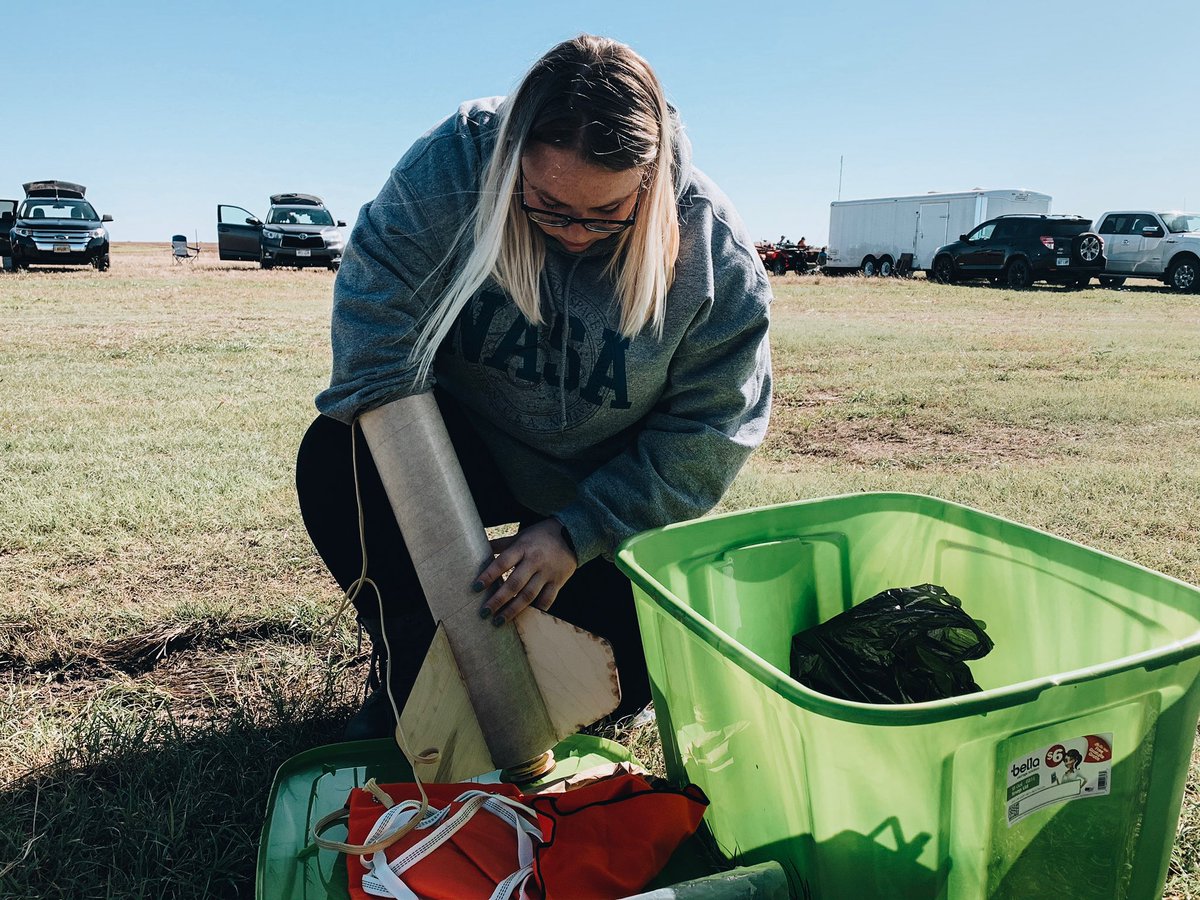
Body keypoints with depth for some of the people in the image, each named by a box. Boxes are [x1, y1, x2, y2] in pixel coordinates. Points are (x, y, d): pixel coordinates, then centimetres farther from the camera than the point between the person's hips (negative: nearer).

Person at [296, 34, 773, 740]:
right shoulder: (453, 166, -23)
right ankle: (411, 665, -4)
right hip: (469, 442, 1)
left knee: (624, 683, -10)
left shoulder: (716, 256, -23)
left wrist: (576, 533, -25)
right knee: (335, 461, -27)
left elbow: (707, 437, -17)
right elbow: (378, 334, -27)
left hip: (610, 496, 0)